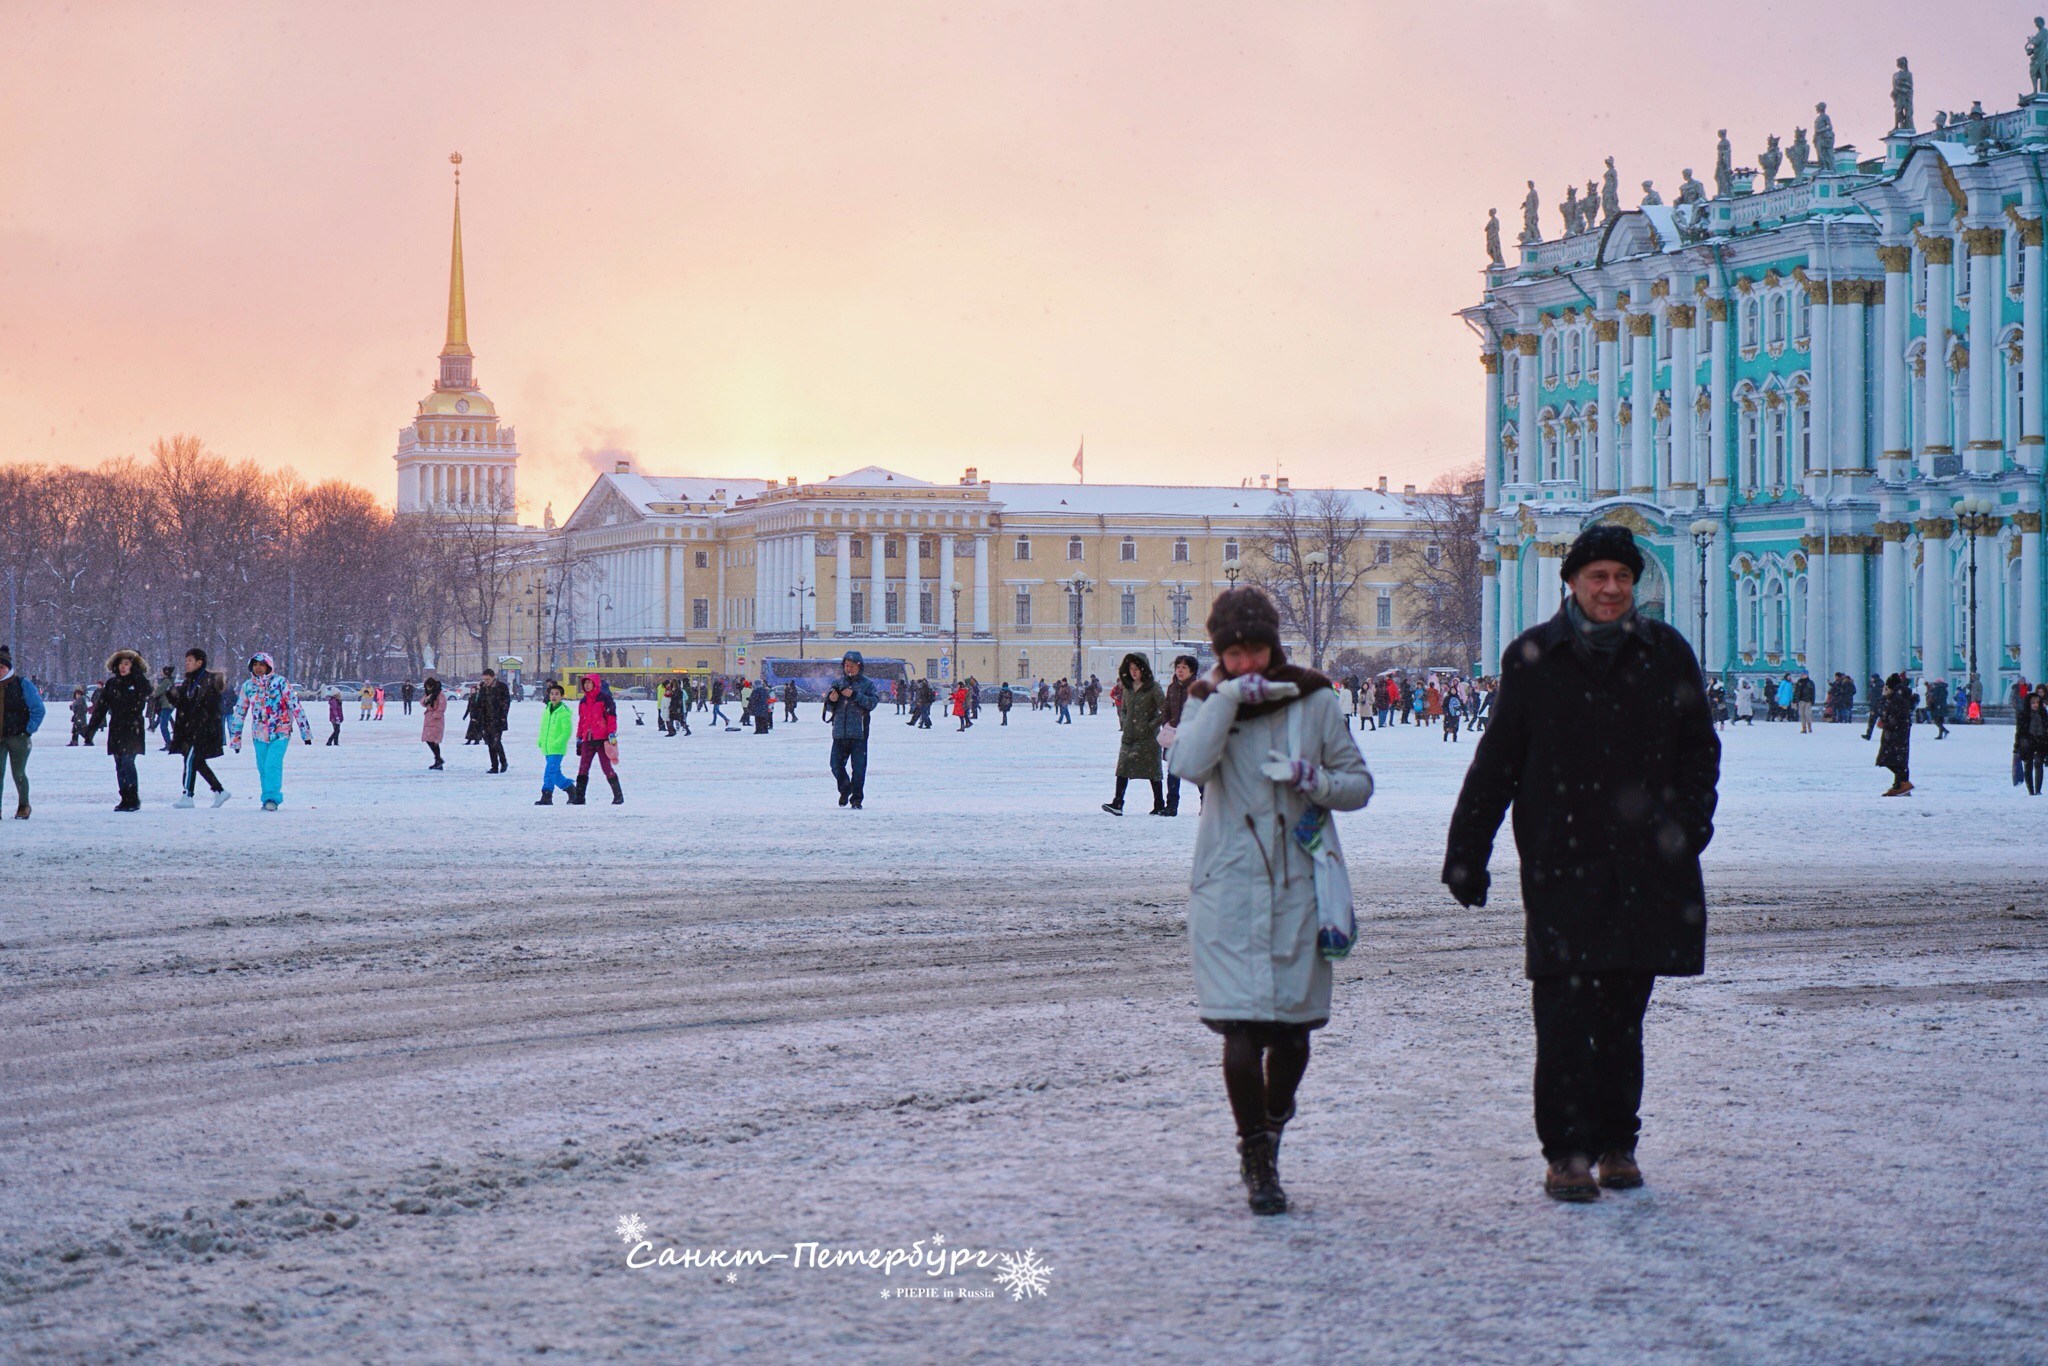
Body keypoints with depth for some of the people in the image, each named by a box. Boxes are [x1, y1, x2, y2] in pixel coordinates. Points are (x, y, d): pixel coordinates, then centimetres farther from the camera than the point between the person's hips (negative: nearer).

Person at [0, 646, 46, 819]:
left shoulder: (22, 684, -6)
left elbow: (38, 709, -4)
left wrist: (29, 731, -9)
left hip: (18, 738, -4)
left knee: (18, 774, 2)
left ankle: (23, 806, 20)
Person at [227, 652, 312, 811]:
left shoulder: (280, 682, -6)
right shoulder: (248, 686, 5)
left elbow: (295, 706, -5)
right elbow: (239, 712, 12)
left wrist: (305, 731, -6)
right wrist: (235, 738, 12)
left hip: (280, 733, -4)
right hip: (259, 734, 4)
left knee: (273, 765, -17)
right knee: (263, 768, 6)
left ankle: (272, 798, -14)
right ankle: (269, 798, 18)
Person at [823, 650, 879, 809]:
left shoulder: (868, 683, 4)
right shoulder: (837, 682, 12)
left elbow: (872, 703, -10)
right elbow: (829, 708, 14)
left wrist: (855, 695, -18)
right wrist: (831, 700, -9)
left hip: (859, 732, -3)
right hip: (839, 732, 3)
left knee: (858, 767, -5)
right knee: (836, 766, 6)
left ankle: (857, 799, 3)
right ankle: (845, 790, 30)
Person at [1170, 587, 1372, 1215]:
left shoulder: (1314, 700, 6)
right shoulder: (1207, 701, 5)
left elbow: (1360, 783, 8)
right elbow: (1189, 764, -16)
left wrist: (1314, 781, -11)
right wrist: (1229, 697, -18)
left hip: (1298, 883, 1)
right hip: (1228, 885, -1)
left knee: (1293, 1026, 6)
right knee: (1243, 1027, -11)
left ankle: (1271, 1131, 31)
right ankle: (1257, 1162, 0)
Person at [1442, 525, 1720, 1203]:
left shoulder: (1667, 655, 7)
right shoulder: (1534, 658, 3)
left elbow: (1699, 749, 16)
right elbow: (1494, 764, 7)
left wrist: (1689, 820, -1)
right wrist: (1465, 855, 5)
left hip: (1646, 865, 2)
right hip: (1560, 862, -2)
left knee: (1624, 1010, 9)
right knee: (1564, 1011, -9)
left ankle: (1617, 1143, 22)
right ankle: (1566, 1152, -3)